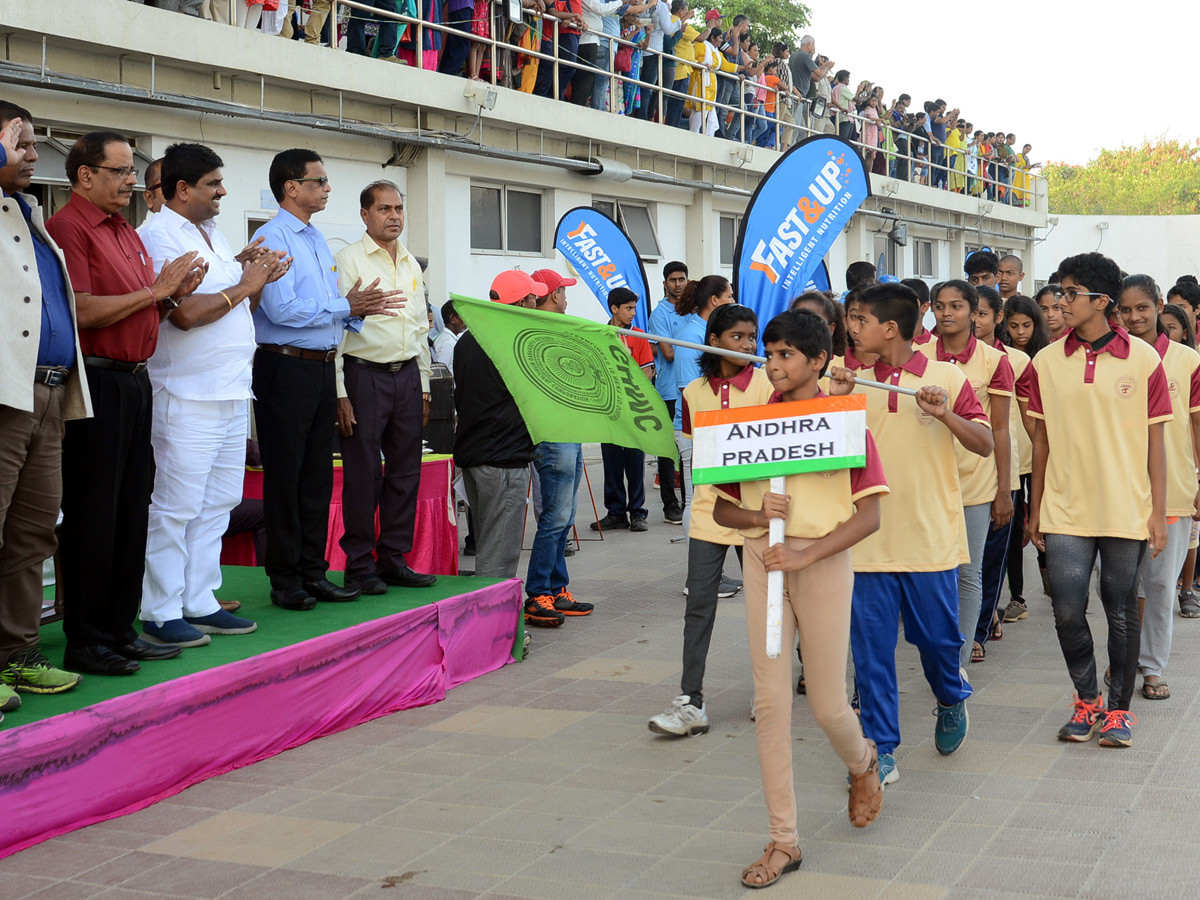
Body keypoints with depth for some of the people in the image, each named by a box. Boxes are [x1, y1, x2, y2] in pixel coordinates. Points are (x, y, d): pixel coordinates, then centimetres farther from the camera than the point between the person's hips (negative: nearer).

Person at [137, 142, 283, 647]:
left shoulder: (212, 236, 18)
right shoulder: (159, 236, -10)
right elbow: (185, 313, -22)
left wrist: (260, 280, 4)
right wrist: (243, 286, -11)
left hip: (232, 392, 9)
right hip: (188, 394, -9)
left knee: (217, 504, 12)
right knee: (177, 507, -6)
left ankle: (199, 605, 20)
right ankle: (160, 615, 1)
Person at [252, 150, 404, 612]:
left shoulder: (318, 240, 18)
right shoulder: (273, 238, -11)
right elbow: (282, 309, -21)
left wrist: (361, 309, 1)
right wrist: (345, 305, -13)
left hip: (322, 366, 9)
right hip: (286, 367, -9)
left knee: (318, 474, 12)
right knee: (285, 476, -1)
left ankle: (313, 572, 20)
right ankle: (285, 579, 7)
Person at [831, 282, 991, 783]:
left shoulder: (946, 378, -2)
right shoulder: (852, 381, 6)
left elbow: (985, 444, -6)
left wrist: (945, 414, -22)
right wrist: (831, 401, -11)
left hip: (930, 538, -2)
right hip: (868, 540, 2)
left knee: (938, 637, 9)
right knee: (871, 649, 2)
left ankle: (952, 700, 41)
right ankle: (880, 750, 11)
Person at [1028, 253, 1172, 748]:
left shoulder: (1143, 359, -3)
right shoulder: (1047, 361, 3)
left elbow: (1154, 441, -1)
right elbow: (1042, 440, 9)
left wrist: (1158, 513, -3)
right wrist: (1035, 509, 9)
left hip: (1126, 511, -2)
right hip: (1066, 510, 2)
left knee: (1121, 612, 6)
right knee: (1067, 613, -1)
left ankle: (1119, 708, 23)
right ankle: (1087, 701, 22)